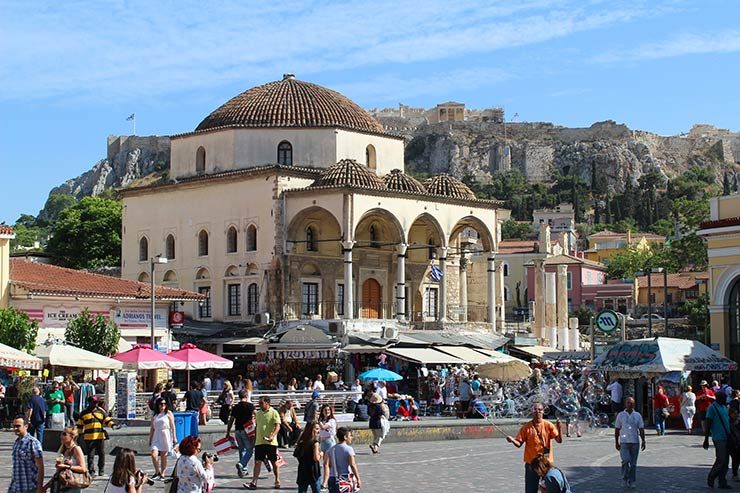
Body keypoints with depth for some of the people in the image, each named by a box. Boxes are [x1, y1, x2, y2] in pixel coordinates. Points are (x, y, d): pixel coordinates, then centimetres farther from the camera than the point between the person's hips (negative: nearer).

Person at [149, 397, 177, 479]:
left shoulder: (168, 413, 2)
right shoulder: (154, 415, 11)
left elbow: (172, 426, 1)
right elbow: (152, 428, 14)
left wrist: (174, 438, -3)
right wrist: (150, 440, 14)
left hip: (166, 436, -2)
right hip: (156, 436, 2)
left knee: (163, 456, 2)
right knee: (154, 455, -13)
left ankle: (162, 473, 14)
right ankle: (157, 472, 5)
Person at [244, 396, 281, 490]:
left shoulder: (273, 413, -6)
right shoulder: (258, 413, 14)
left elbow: (277, 426, -15)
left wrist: (272, 436, -30)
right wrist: (254, 438, 21)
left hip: (271, 443, -5)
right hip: (259, 442, 5)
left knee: (274, 462, 7)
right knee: (257, 462, -4)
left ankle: (277, 481, 19)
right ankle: (253, 483, -8)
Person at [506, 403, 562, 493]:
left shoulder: (548, 425, -3)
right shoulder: (526, 427, -3)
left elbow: (559, 440, -8)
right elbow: (519, 443, -1)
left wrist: (559, 429, -26)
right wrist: (512, 440, -23)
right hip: (531, 464, 0)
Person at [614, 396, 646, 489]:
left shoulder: (637, 415, 7)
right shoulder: (620, 415, 3)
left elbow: (641, 429, 7)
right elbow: (617, 429, 6)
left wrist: (643, 441, -1)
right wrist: (616, 442, 3)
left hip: (635, 442, 2)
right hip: (624, 442, -2)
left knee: (633, 463, 4)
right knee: (626, 460, -14)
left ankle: (632, 481, 13)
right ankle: (625, 478, 4)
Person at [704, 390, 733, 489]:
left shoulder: (724, 407, 16)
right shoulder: (712, 408, -10)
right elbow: (708, 424, -12)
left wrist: (730, 436, 22)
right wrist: (706, 440, -14)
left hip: (726, 438, 8)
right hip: (719, 439, -8)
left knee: (725, 462, 8)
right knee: (721, 461, -9)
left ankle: (722, 483, 12)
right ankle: (710, 479, 7)